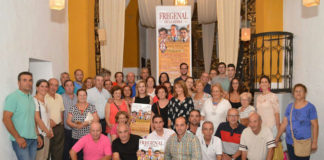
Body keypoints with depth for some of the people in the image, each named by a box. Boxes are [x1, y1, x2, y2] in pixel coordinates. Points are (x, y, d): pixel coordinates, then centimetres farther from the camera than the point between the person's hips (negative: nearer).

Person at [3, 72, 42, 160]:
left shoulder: (31, 98, 13)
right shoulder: (13, 97, -8)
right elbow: (6, 119, -14)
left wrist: (37, 135, 15)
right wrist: (18, 138, -15)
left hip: (33, 139, 7)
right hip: (20, 140, -7)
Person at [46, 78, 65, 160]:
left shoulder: (59, 97, 13)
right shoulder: (44, 97, -10)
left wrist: (61, 121, 10)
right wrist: (49, 121, -17)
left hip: (59, 127, 6)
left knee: (58, 151, 11)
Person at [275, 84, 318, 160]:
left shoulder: (310, 107, -5)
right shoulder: (290, 106, 6)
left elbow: (315, 125, -6)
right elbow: (284, 123, 7)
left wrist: (314, 142, -10)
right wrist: (277, 137, 6)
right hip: (290, 142, 4)